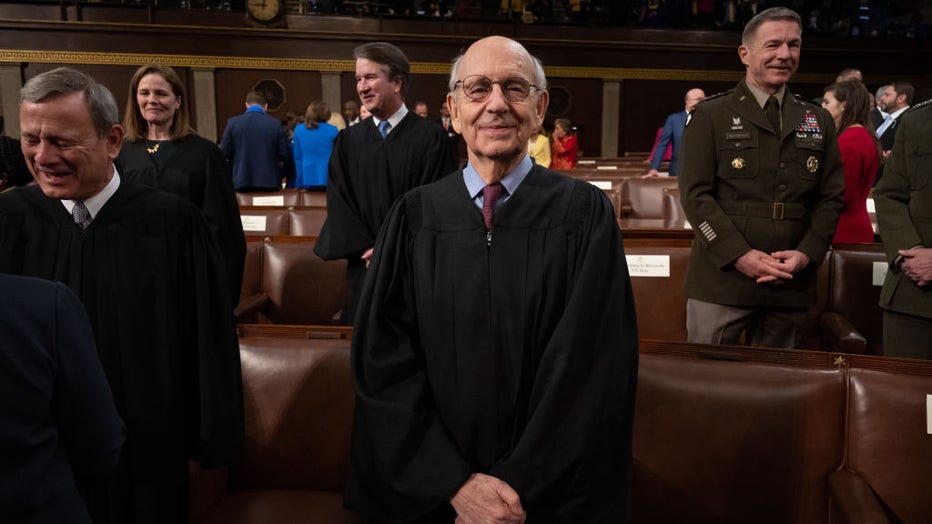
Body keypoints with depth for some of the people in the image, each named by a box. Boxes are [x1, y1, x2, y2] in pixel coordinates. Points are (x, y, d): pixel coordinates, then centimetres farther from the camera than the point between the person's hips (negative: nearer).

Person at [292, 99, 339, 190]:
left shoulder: (298, 130, 4)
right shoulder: (332, 131, -4)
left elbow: (297, 157, 7)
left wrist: (300, 182, 13)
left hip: (308, 179, 2)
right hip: (328, 179, -2)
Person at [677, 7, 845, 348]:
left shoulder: (819, 121, 14)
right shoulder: (710, 116, 0)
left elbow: (831, 197, 11)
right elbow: (695, 194, -7)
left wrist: (807, 253, -6)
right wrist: (740, 255, -15)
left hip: (791, 284, 4)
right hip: (721, 280, -4)